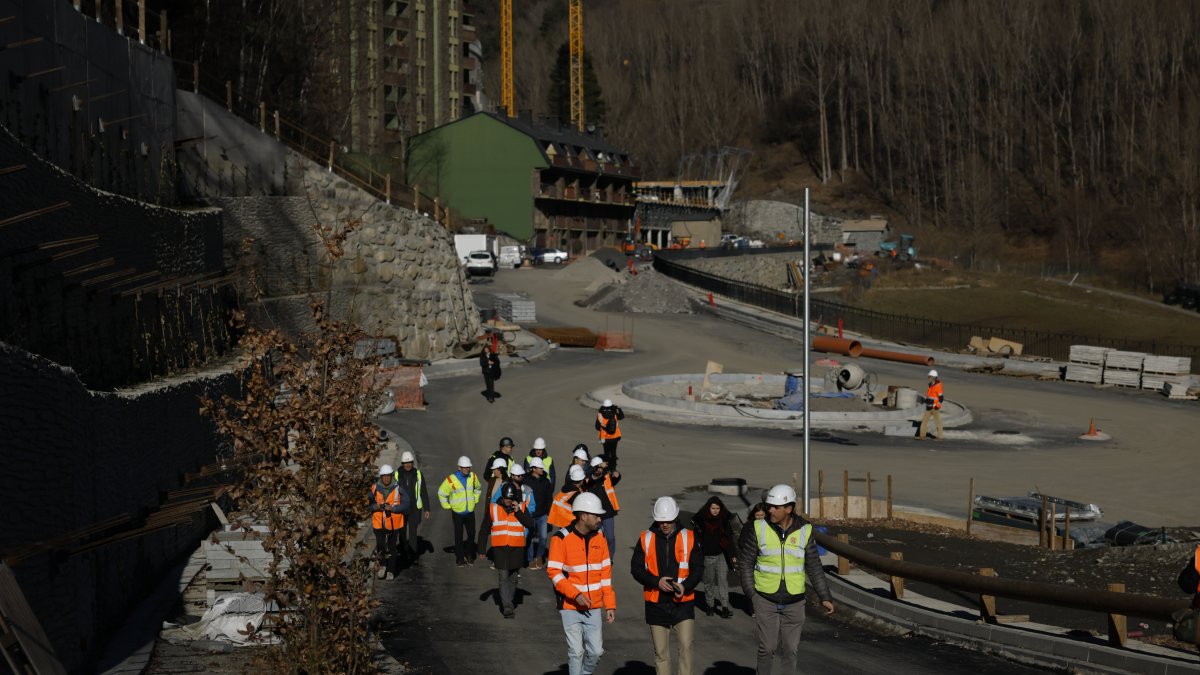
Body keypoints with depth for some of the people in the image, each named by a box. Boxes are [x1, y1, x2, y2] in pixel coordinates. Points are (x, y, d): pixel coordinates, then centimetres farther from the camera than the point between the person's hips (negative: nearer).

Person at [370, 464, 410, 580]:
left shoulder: (398, 489, -8)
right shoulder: (375, 488, -4)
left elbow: (405, 504, -9)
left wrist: (392, 508, -22)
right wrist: (377, 506, -18)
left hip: (394, 523, 0)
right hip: (379, 523, 1)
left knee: (392, 548, 9)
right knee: (380, 546, 0)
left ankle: (391, 571, 21)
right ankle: (383, 565, 26)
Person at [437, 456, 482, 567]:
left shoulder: (473, 477, -2)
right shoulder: (451, 479, -16)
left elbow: (477, 488, 20)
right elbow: (441, 493, -5)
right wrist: (447, 506, -3)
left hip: (470, 512, 4)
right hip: (457, 512, -4)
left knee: (471, 534, 8)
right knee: (459, 536, 2)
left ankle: (470, 556, 23)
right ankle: (460, 558, 10)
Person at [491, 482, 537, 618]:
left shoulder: (521, 507, 2)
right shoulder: (493, 508, 1)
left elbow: (530, 525, -9)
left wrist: (518, 511, -18)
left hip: (517, 549, 1)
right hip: (499, 549, -1)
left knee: (513, 579, 11)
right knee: (503, 578, -10)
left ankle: (506, 604, 27)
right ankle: (507, 607, -14)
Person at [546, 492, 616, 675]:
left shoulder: (599, 537, 5)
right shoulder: (561, 538, -10)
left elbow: (606, 573, 10)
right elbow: (553, 571, -13)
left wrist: (610, 605, 7)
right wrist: (576, 594, -21)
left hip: (594, 607, 4)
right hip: (570, 606, -4)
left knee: (596, 651, 3)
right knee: (576, 651, -2)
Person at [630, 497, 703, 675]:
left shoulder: (689, 537, 1)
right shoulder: (646, 539, 2)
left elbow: (698, 568, 1)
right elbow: (636, 568, 1)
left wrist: (685, 587, -17)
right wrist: (657, 582, -15)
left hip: (683, 602, -1)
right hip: (656, 604, 1)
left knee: (685, 647, -10)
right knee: (661, 652, 6)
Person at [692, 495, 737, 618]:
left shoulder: (725, 519, 1)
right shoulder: (700, 520, -5)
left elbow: (730, 538, 8)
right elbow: (696, 538, 0)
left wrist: (733, 555, 6)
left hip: (722, 555, 0)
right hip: (707, 556, 0)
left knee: (723, 579, -9)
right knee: (709, 581, 9)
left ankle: (725, 607, -11)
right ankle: (709, 605, 23)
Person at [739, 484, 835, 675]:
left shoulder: (804, 531, -6)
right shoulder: (759, 528, -10)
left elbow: (814, 567, 1)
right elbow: (746, 563, -3)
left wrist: (825, 597, -3)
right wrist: (751, 594, -10)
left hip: (794, 600, 1)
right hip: (766, 599, -1)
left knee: (790, 648, 6)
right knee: (768, 647, -3)